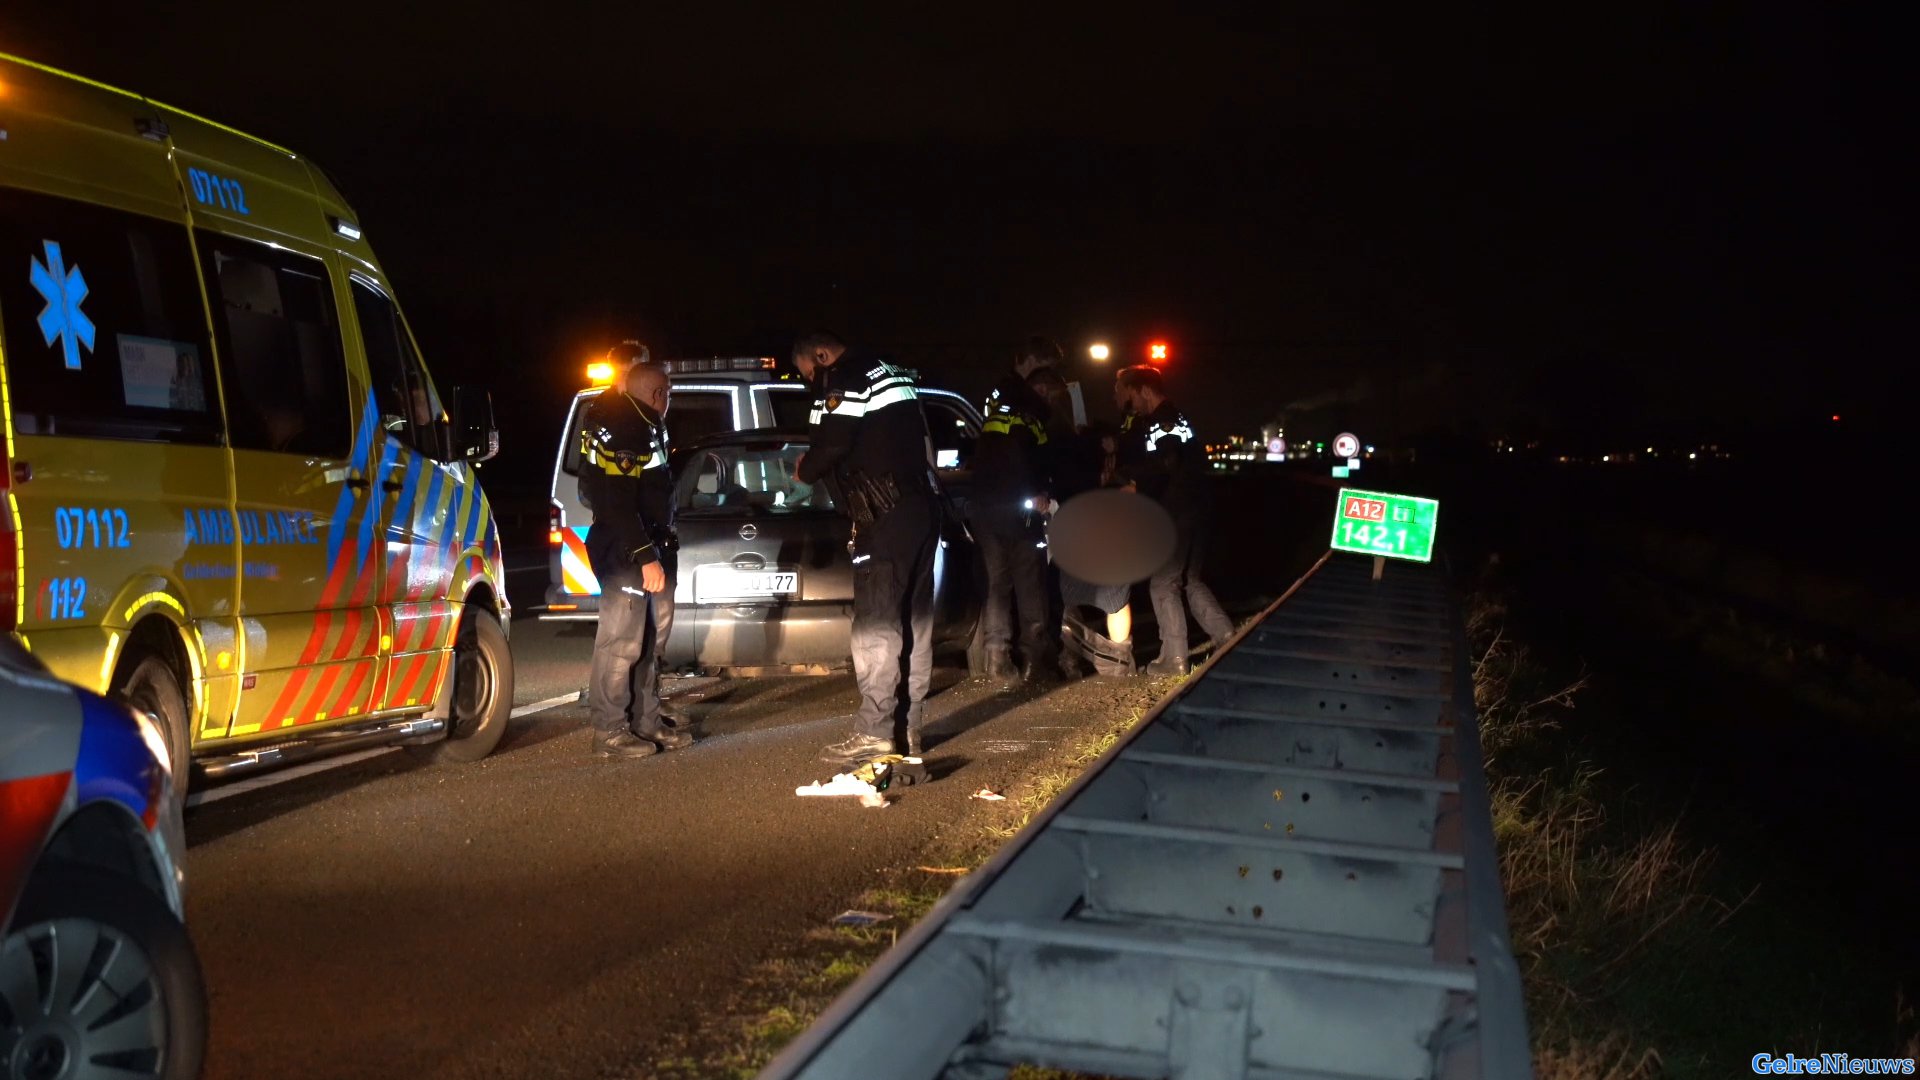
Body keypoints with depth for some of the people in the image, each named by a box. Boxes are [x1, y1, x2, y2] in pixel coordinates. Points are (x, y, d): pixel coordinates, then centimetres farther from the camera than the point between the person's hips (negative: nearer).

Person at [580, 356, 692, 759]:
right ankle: (610, 731, -3)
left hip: (650, 545, 11)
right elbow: (618, 503, -22)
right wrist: (645, 556, -25)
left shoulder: (643, 425, 17)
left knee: (651, 638, 14)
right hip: (624, 550, -10)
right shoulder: (618, 427, -16)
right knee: (622, 639, -8)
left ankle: (646, 721, 22)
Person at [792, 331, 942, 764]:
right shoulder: (892, 374, 21)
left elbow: (831, 445, -16)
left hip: (886, 517, -10)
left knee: (874, 624, -9)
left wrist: (805, 471, 5)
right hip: (923, 507, 10)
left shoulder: (846, 383, -9)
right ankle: (908, 727, 17)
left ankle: (874, 732, -11)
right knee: (913, 621, 11)